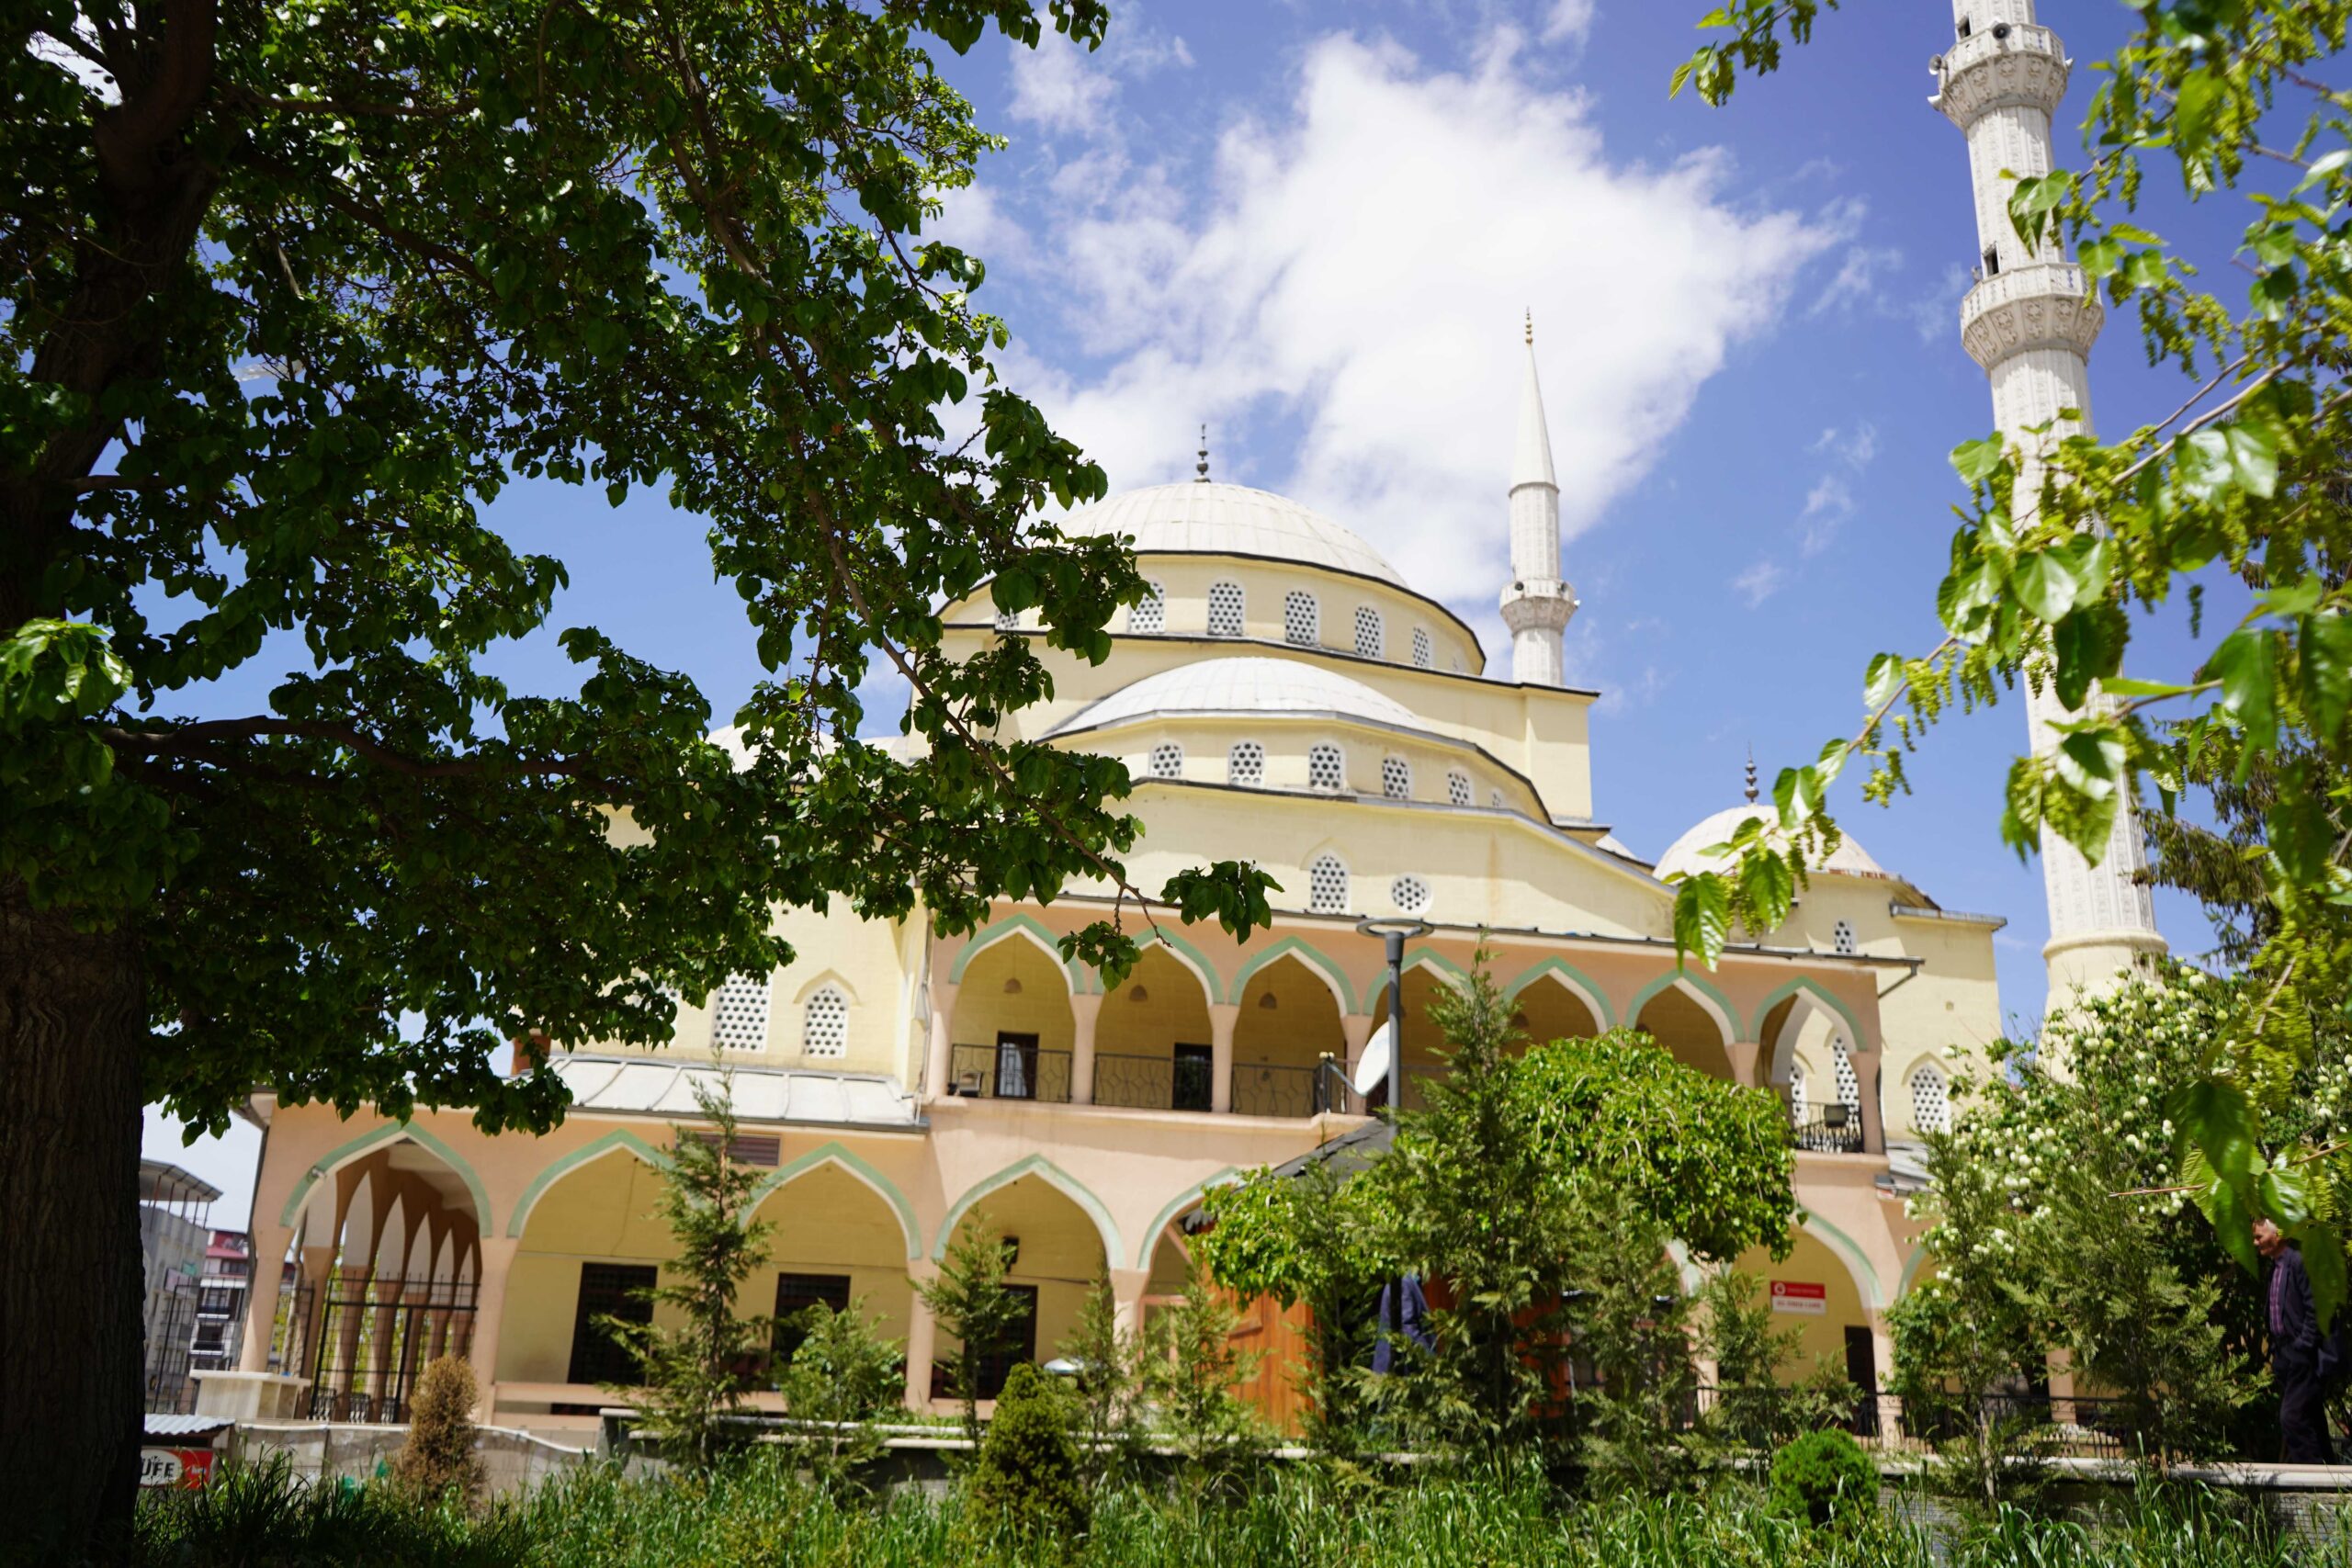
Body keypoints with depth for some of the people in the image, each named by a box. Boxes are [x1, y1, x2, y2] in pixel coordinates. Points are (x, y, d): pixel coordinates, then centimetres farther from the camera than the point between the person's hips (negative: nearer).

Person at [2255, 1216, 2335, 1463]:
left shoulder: (2299, 1262, -11)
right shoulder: (2272, 1270, 16)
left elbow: (2315, 1309, -16)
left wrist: (2303, 1347, -17)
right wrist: (2274, 1354, 14)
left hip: (2301, 1357, -9)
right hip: (2284, 1357, 9)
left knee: (2292, 1419, -13)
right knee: (2310, 1422, 12)